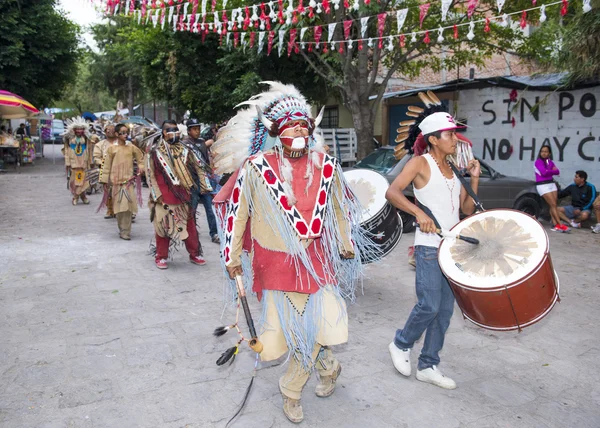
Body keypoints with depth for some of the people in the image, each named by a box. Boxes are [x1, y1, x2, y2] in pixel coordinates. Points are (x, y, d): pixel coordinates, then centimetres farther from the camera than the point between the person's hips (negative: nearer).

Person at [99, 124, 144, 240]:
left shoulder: (132, 148, 6)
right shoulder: (111, 148, 2)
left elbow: (141, 159, 20)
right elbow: (106, 166, 5)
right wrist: (105, 181, 4)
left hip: (129, 181, 1)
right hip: (116, 182, -1)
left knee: (128, 207, -8)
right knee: (119, 207, 2)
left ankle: (125, 231, -1)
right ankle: (123, 230, 16)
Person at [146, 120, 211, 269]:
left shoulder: (184, 150, 6)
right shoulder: (155, 152, -4)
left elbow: (198, 166, 10)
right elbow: (150, 175, -4)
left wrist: (205, 186, 6)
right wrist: (157, 195, -10)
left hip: (183, 194, 3)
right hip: (164, 196, -3)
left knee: (190, 225, 8)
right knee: (163, 226, 5)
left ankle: (195, 254, 20)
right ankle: (161, 257, 18)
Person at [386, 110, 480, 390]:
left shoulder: (454, 170, 15)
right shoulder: (421, 162, -4)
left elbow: (468, 209, 14)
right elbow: (392, 192, -18)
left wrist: (474, 179, 4)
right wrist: (419, 212, -30)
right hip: (429, 247, -7)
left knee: (445, 309, 8)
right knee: (429, 306, -11)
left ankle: (428, 366, 20)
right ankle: (401, 344, 17)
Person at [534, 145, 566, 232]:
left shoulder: (550, 162, 15)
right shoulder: (538, 162, -4)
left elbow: (557, 172, 5)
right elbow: (544, 172, -15)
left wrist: (548, 171, -11)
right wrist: (552, 171, 1)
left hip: (552, 184, 6)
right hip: (542, 185, -6)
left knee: (553, 205, -1)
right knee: (553, 205, -10)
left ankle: (556, 225, -3)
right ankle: (560, 225, -11)